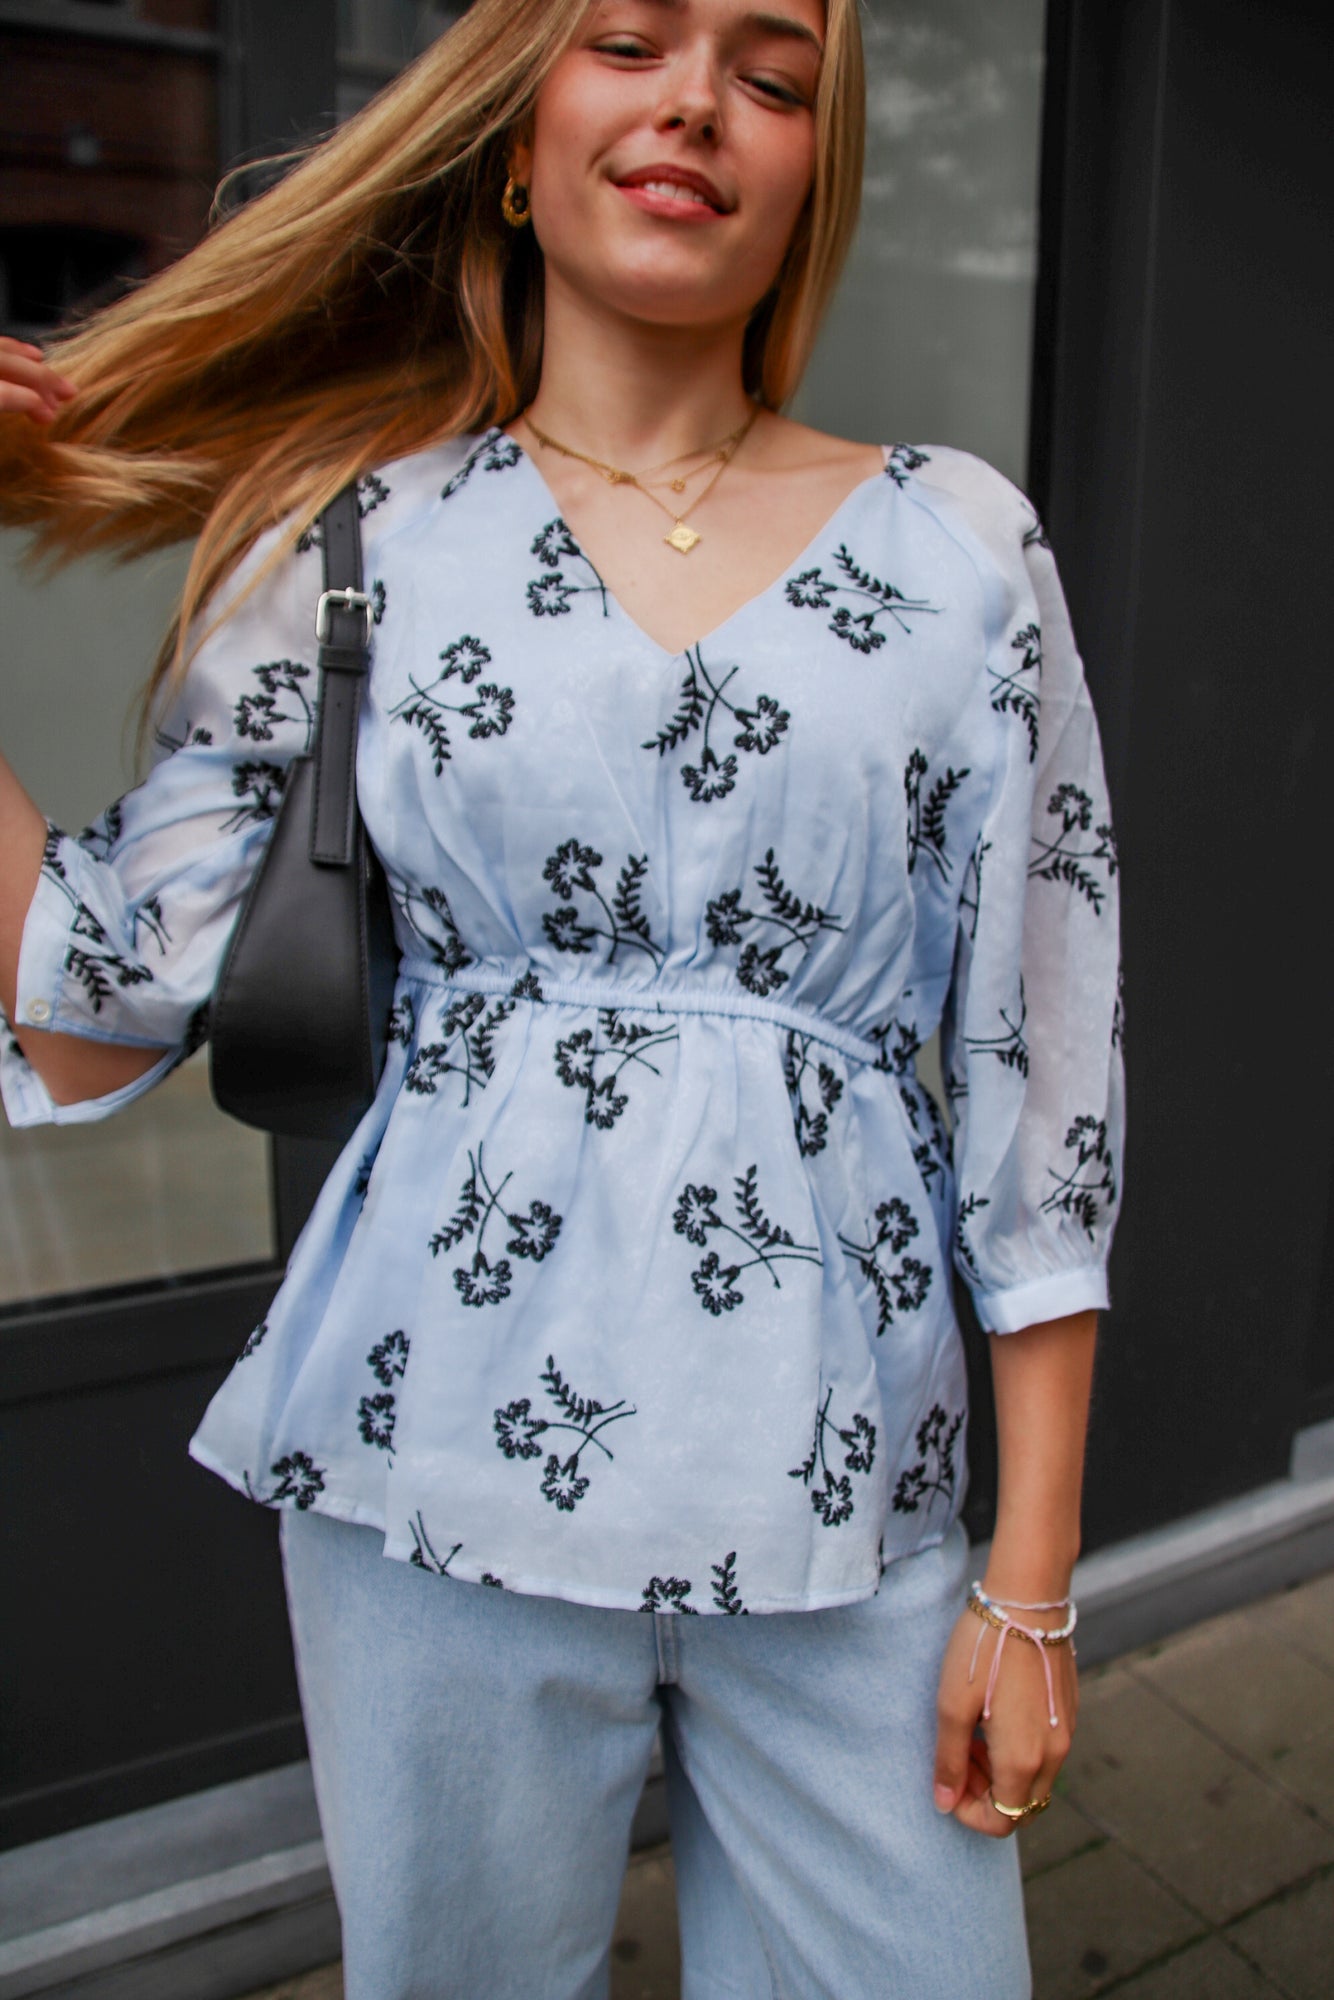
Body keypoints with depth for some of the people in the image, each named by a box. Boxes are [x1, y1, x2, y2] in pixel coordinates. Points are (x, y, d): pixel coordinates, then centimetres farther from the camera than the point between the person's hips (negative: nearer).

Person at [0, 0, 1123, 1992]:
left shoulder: (960, 544, 1)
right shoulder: (353, 534, 2)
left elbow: (1042, 1074, 0)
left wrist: (1033, 1579, -1)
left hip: (838, 1480, 1)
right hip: (445, 1464, 1)